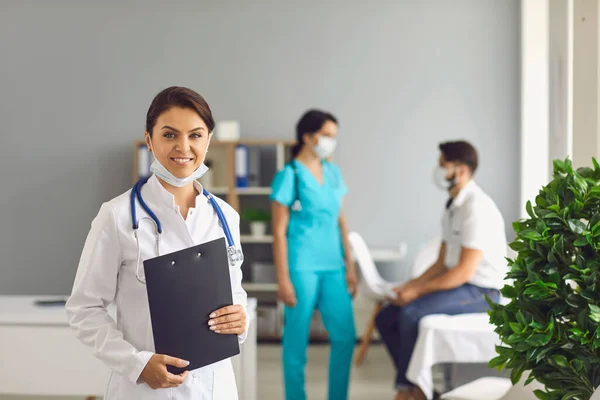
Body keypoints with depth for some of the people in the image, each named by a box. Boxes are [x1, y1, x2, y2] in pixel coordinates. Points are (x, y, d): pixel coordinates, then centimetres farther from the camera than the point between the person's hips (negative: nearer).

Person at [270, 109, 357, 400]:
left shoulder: (333, 173, 11)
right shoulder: (289, 176, -6)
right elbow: (279, 231, -7)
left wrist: (350, 266, 12)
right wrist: (283, 280, -11)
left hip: (332, 266, 6)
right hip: (302, 267, -6)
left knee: (345, 336, 4)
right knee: (297, 341, 2)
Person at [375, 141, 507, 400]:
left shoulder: (476, 208, -18)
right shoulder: (452, 207, 11)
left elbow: (464, 271, -22)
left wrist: (418, 291, -18)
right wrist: (409, 286, 1)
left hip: (480, 292, -9)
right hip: (458, 285, 9)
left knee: (411, 312, -28)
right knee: (386, 317, -1)